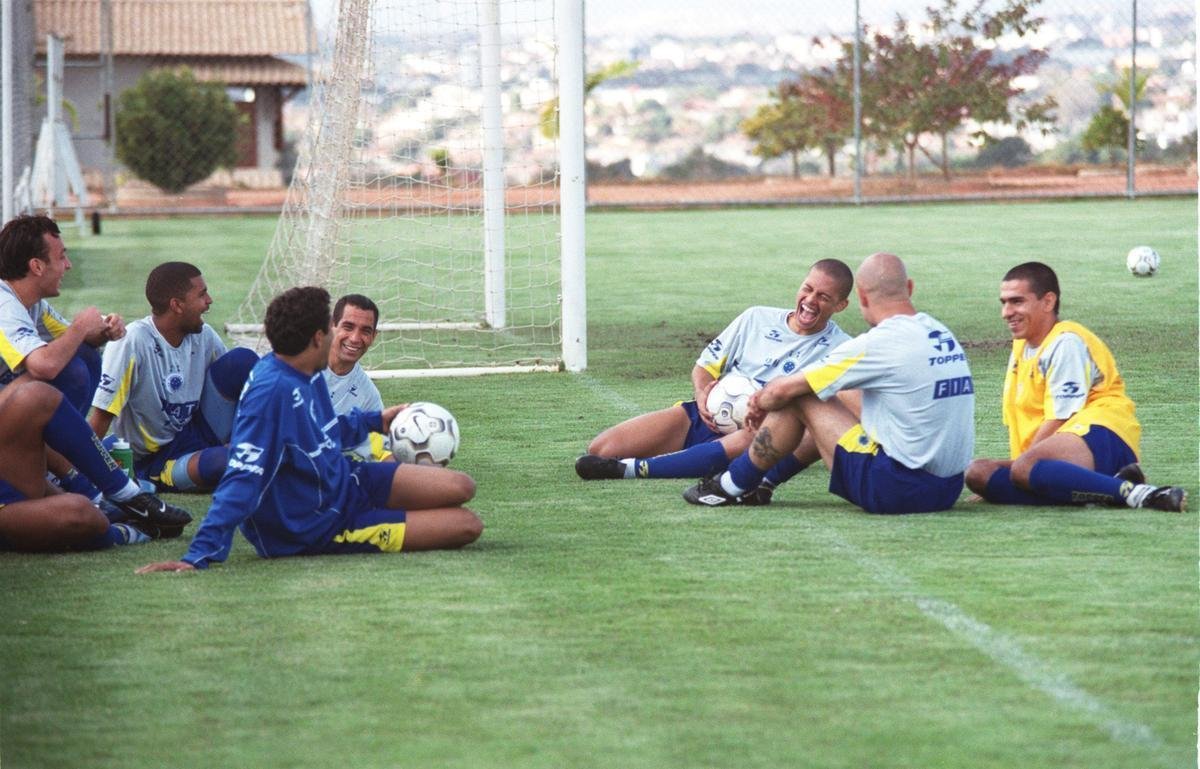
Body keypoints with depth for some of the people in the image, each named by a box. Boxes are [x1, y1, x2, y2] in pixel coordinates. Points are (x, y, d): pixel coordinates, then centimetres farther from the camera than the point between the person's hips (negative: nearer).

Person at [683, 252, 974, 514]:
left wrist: (760, 402, 17)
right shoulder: (941, 333, 10)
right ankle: (765, 482, 35)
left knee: (798, 399, 2)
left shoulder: (878, 344, -14)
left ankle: (731, 486, 16)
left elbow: (784, 389, -6)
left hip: (895, 490, -8)